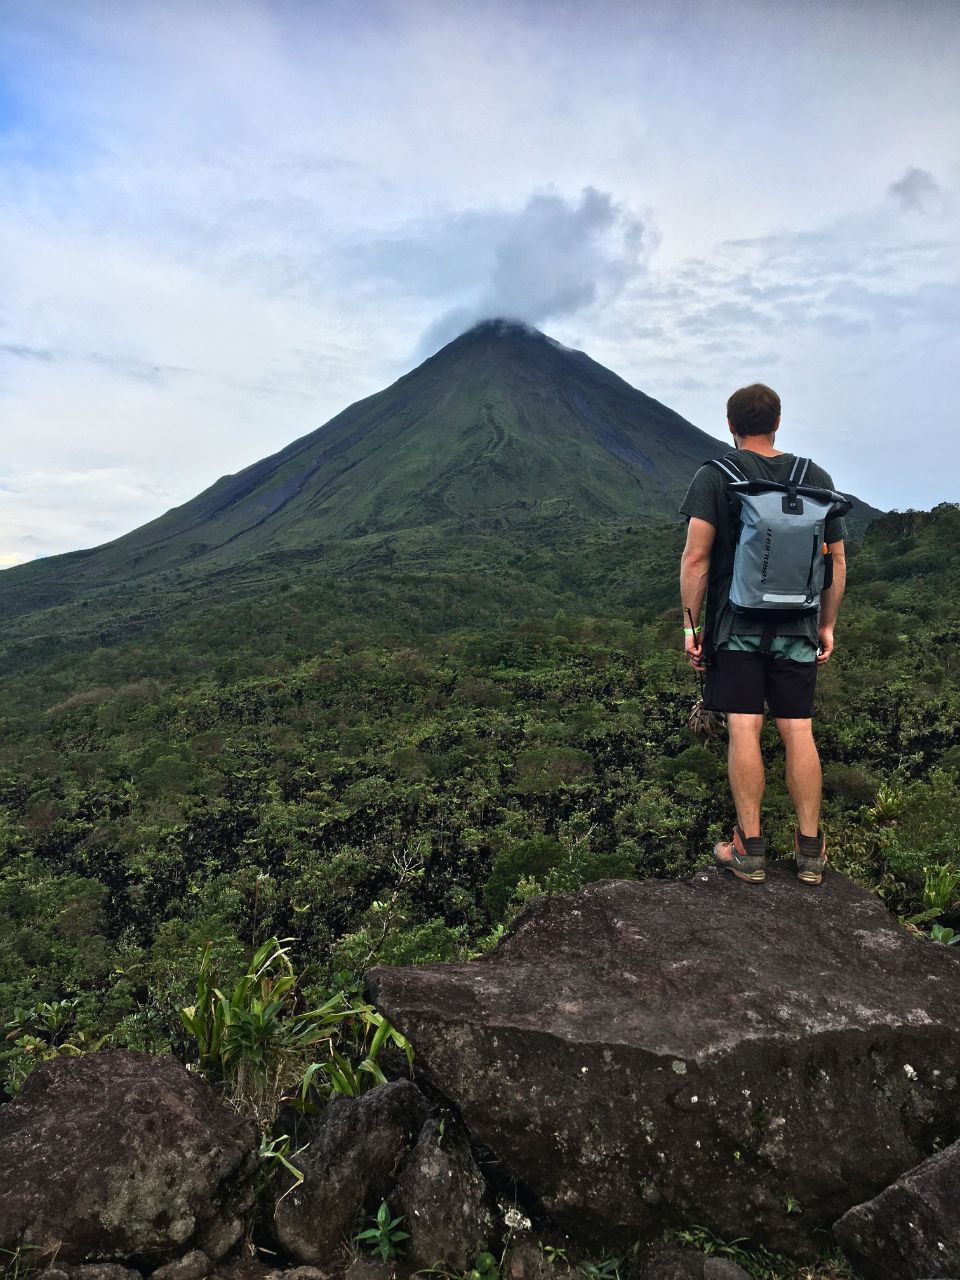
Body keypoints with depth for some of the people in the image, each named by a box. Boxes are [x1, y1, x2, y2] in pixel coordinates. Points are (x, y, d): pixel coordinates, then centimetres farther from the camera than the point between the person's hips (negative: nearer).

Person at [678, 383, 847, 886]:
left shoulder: (714, 476, -4)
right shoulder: (817, 478, 7)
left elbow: (696, 556, -12)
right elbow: (836, 562, 7)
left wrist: (689, 625, -6)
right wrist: (827, 626, 16)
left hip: (735, 625, -3)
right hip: (797, 628, 3)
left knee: (743, 728, 0)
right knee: (798, 731, 7)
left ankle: (749, 850, 7)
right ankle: (811, 850, 15)